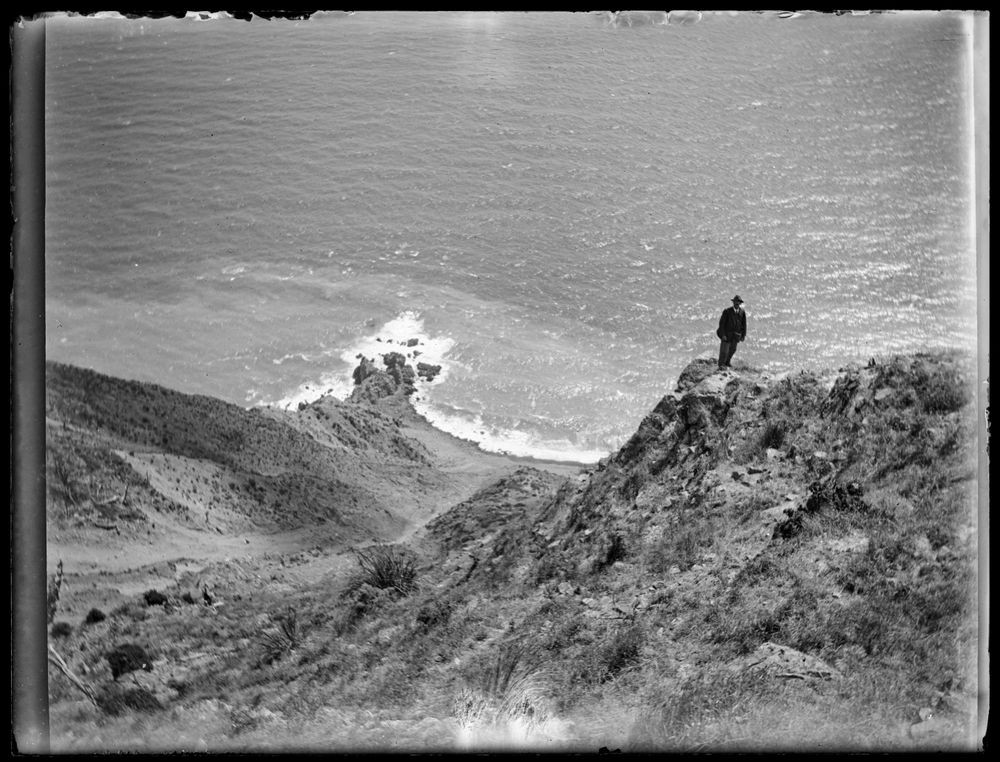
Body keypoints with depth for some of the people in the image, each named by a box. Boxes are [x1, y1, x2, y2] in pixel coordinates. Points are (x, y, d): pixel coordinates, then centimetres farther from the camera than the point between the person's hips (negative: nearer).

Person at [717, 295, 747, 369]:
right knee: (724, 349, 3)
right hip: (727, 333, -4)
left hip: (736, 334, 4)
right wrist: (723, 335, -19)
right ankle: (721, 364, 23)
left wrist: (743, 335, -1)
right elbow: (721, 323, -16)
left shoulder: (742, 312, -10)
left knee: (732, 349, 17)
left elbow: (744, 324, 0)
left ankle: (727, 362, 40)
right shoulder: (727, 311, -20)